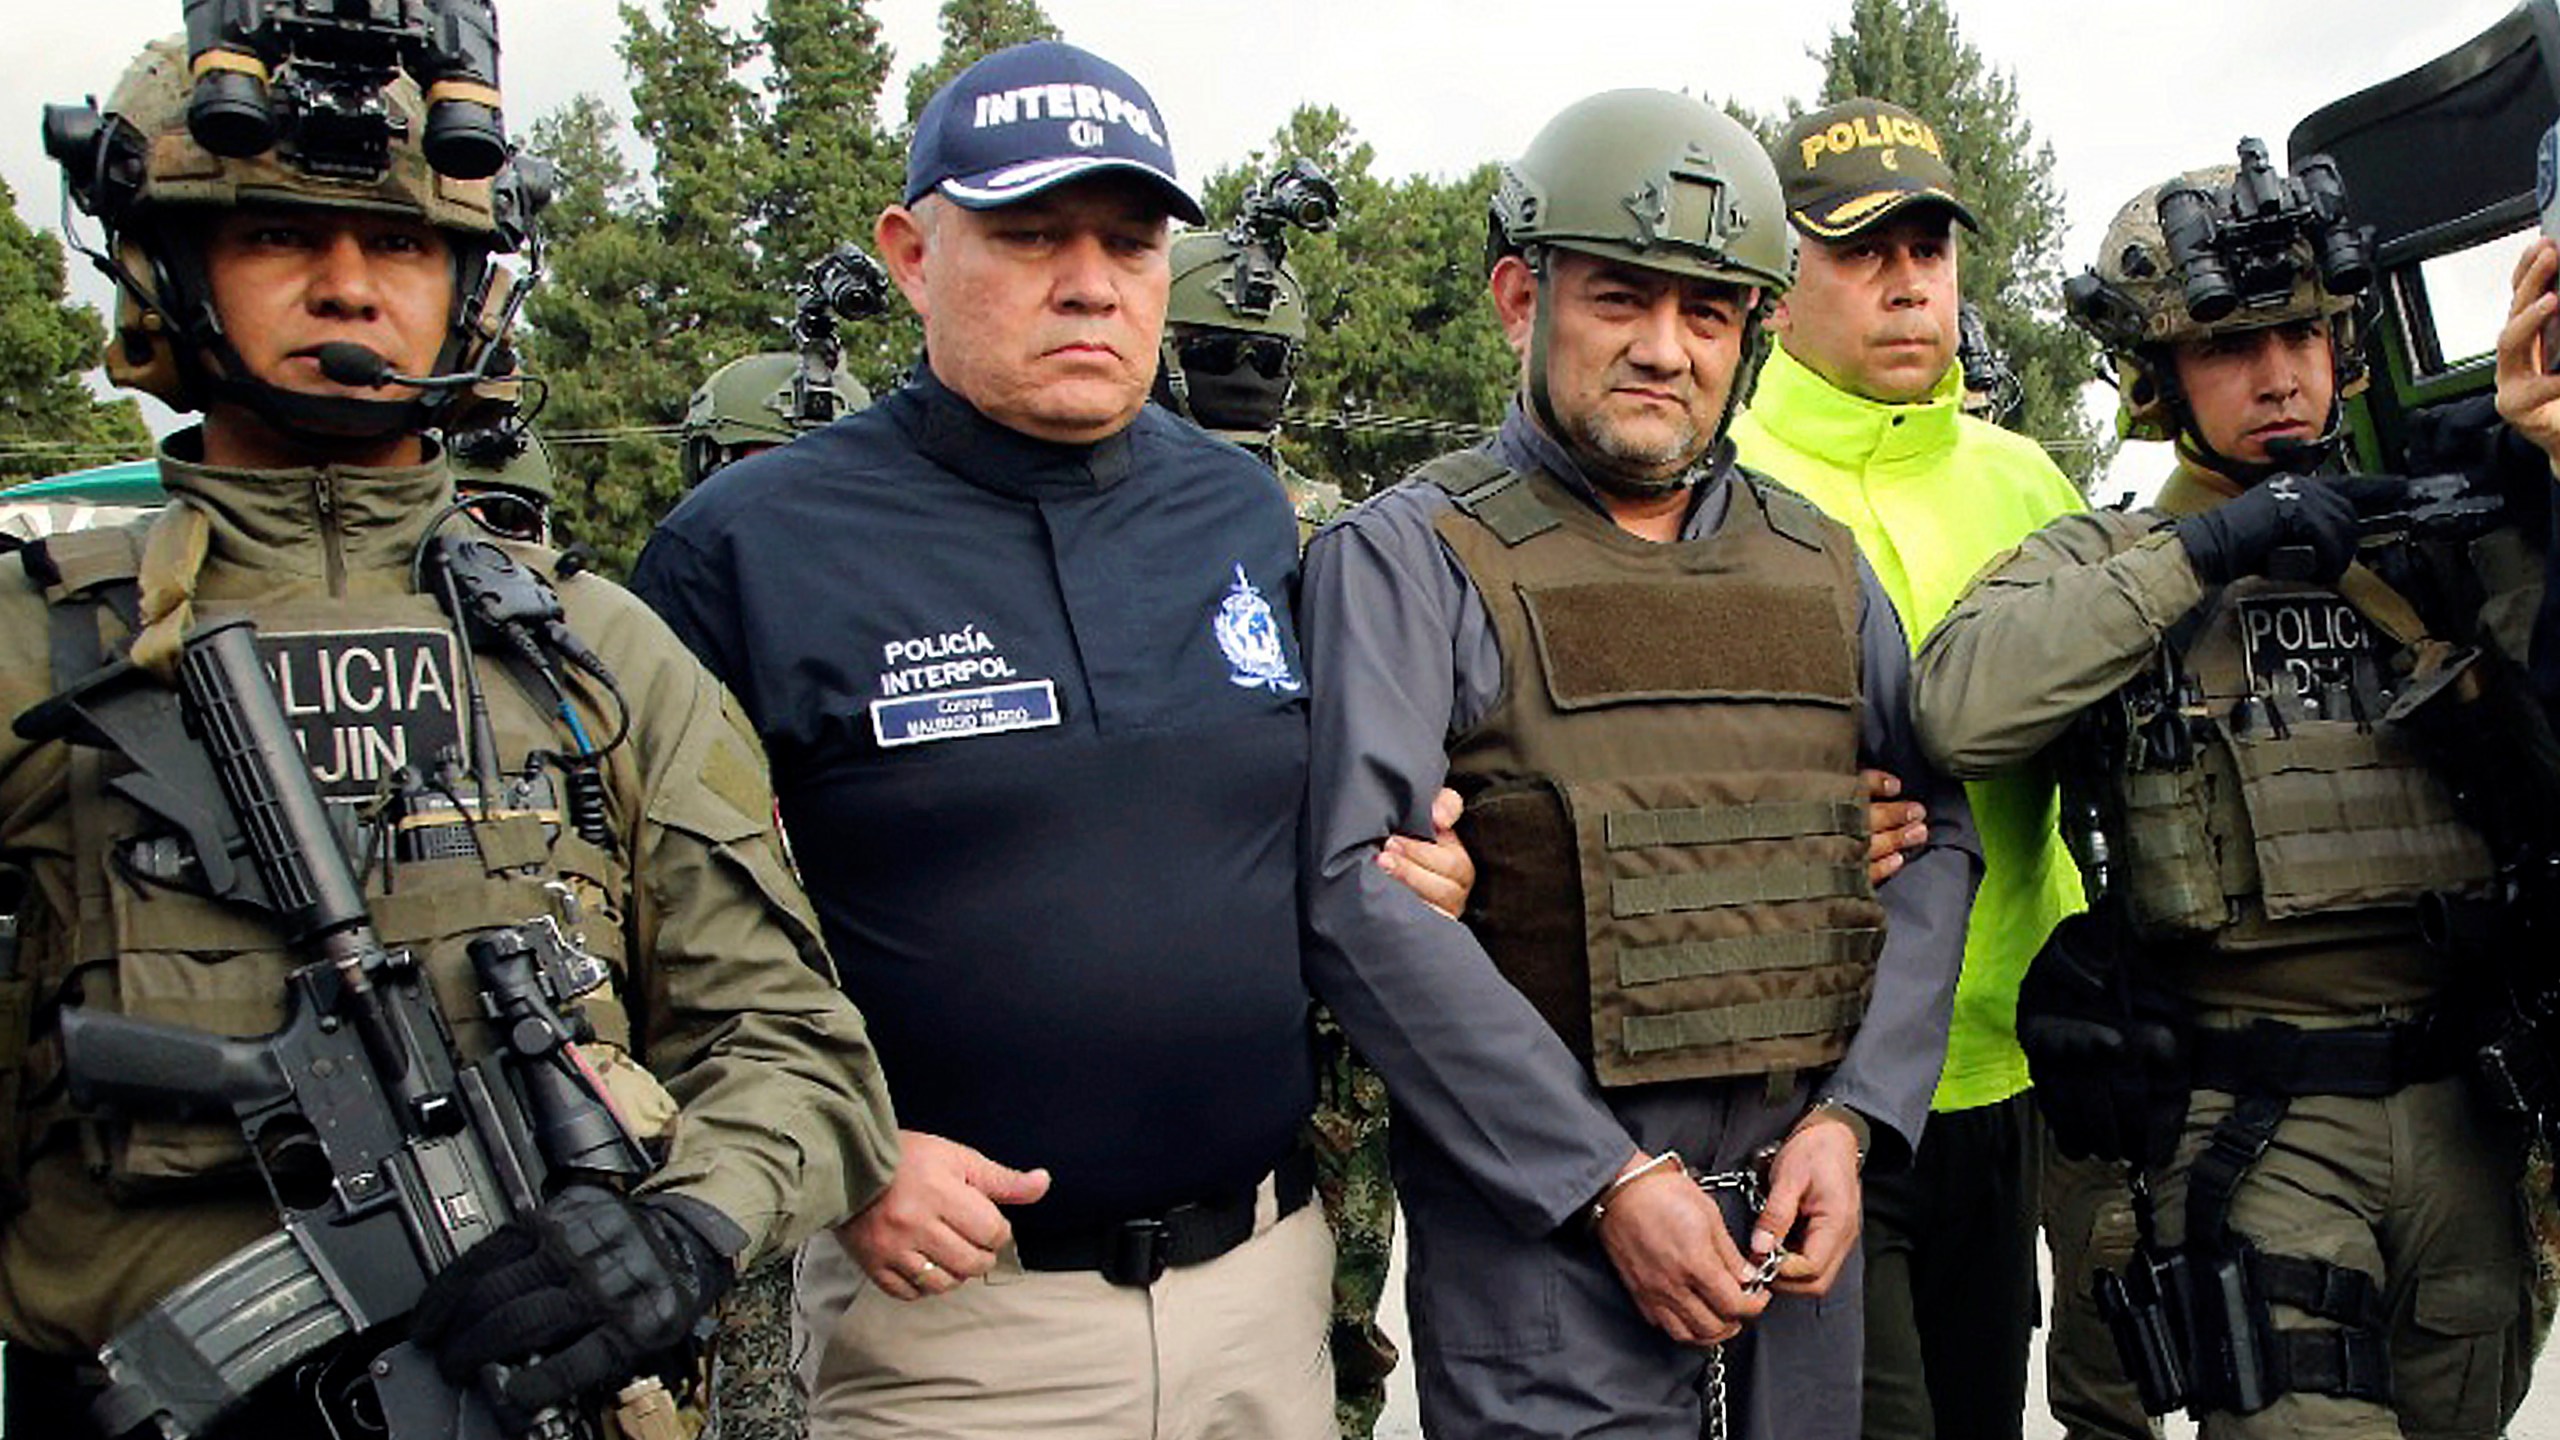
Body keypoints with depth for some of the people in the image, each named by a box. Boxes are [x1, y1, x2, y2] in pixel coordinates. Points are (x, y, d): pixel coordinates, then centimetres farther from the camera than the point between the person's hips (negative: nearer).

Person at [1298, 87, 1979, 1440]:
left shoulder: (1819, 563, 10)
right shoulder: (1408, 555, -7)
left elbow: (1936, 832, 10)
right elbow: (1358, 893, -16)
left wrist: (1854, 1117, -4)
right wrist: (1608, 1182, -18)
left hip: (1798, 1200, 5)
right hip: (1539, 1227, -5)